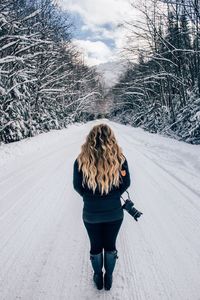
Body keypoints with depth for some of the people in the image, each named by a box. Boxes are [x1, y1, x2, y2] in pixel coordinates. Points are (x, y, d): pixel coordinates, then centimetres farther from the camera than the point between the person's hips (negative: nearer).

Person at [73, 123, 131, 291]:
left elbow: (78, 186, -7)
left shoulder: (81, 160, -19)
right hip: (115, 213, 1)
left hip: (91, 214, 0)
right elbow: (126, 183, -6)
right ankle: (109, 278, 44)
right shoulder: (119, 157, -18)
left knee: (95, 246, 24)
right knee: (110, 245, 24)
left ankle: (98, 277, 46)